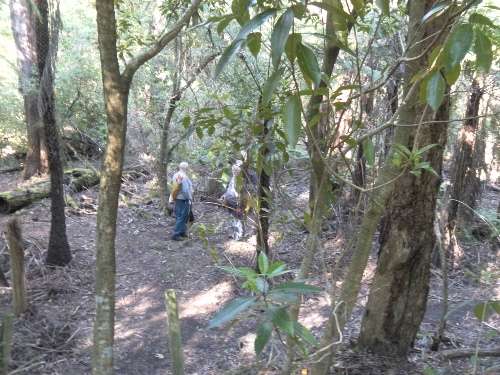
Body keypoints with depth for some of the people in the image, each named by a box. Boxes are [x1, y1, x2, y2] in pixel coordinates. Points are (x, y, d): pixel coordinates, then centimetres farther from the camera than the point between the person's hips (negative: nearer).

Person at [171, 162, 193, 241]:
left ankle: (182, 232, 29)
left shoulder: (176, 175, 5)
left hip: (177, 199, 10)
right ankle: (176, 235, 0)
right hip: (183, 200, -10)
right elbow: (185, 190, -25)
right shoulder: (184, 177, -23)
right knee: (182, 217, -3)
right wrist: (190, 198, -10)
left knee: (179, 216, 18)